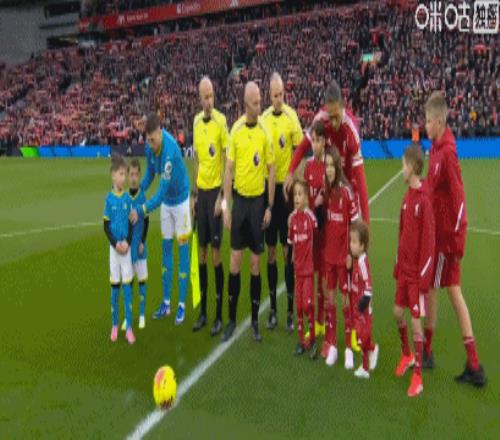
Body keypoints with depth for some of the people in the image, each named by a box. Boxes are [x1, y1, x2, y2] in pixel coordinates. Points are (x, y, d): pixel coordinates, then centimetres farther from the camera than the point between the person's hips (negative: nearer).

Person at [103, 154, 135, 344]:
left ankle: (129, 327, 10)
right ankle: (115, 325, 21)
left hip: (126, 248, 1)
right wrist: (115, 244, -13)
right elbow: (106, 226, -2)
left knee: (127, 286, 2)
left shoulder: (127, 198, 1)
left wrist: (127, 242, -10)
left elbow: (131, 223, 4)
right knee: (114, 286, 7)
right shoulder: (109, 198, -4)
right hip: (114, 248, -1)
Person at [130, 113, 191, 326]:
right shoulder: (150, 146, -10)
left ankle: (182, 304, 9)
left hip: (181, 199, -7)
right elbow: (149, 173, 6)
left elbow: (161, 193, -32)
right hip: (166, 202, 7)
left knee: (183, 248, -2)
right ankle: (166, 302, 20)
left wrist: (140, 211, -30)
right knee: (166, 248, 10)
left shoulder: (170, 151, -32)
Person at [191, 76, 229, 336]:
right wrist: (194, 192, 14)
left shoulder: (221, 120, -8)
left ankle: (219, 316, 9)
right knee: (202, 251, 10)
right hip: (201, 191, 6)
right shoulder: (196, 121, 10)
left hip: (216, 190, -6)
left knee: (215, 252, -3)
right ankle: (203, 312, 22)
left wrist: (221, 196, -12)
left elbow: (227, 160, -8)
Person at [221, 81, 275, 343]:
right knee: (235, 260, 4)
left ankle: (255, 321, 20)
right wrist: (226, 205, -1)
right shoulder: (235, 130, 0)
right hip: (239, 198, 1)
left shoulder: (265, 131, -4)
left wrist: (270, 206, -2)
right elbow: (229, 168, 3)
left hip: (258, 200, -1)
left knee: (255, 263, 6)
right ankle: (232, 319, 17)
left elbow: (271, 170, 0)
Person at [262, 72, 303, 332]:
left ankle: (290, 310, 14)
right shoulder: (264, 118, 7)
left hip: (286, 187, -4)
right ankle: (273, 309, 21)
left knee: (288, 251, 1)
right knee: (270, 251, 9)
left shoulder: (291, 116, -4)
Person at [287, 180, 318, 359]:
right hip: (298, 267, 5)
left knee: (308, 304, -6)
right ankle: (301, 340, 22)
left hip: (309, 267, -5)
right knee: (298, 305, 9)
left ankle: (313, 340, 13)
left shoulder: (310, 216, -13)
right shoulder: (292, 217, 2)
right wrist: (295, 257, 8)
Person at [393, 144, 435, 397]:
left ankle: (418, 376, 13)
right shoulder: (407, 196, 7)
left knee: (416, 322, 0)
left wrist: (423, 276, -16)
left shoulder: (424, 200, -18)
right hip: (404, 269, 8)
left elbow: (428, 242, -18)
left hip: (417, 272, -7)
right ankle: (406, 355, 39)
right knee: (398, 312, 17)